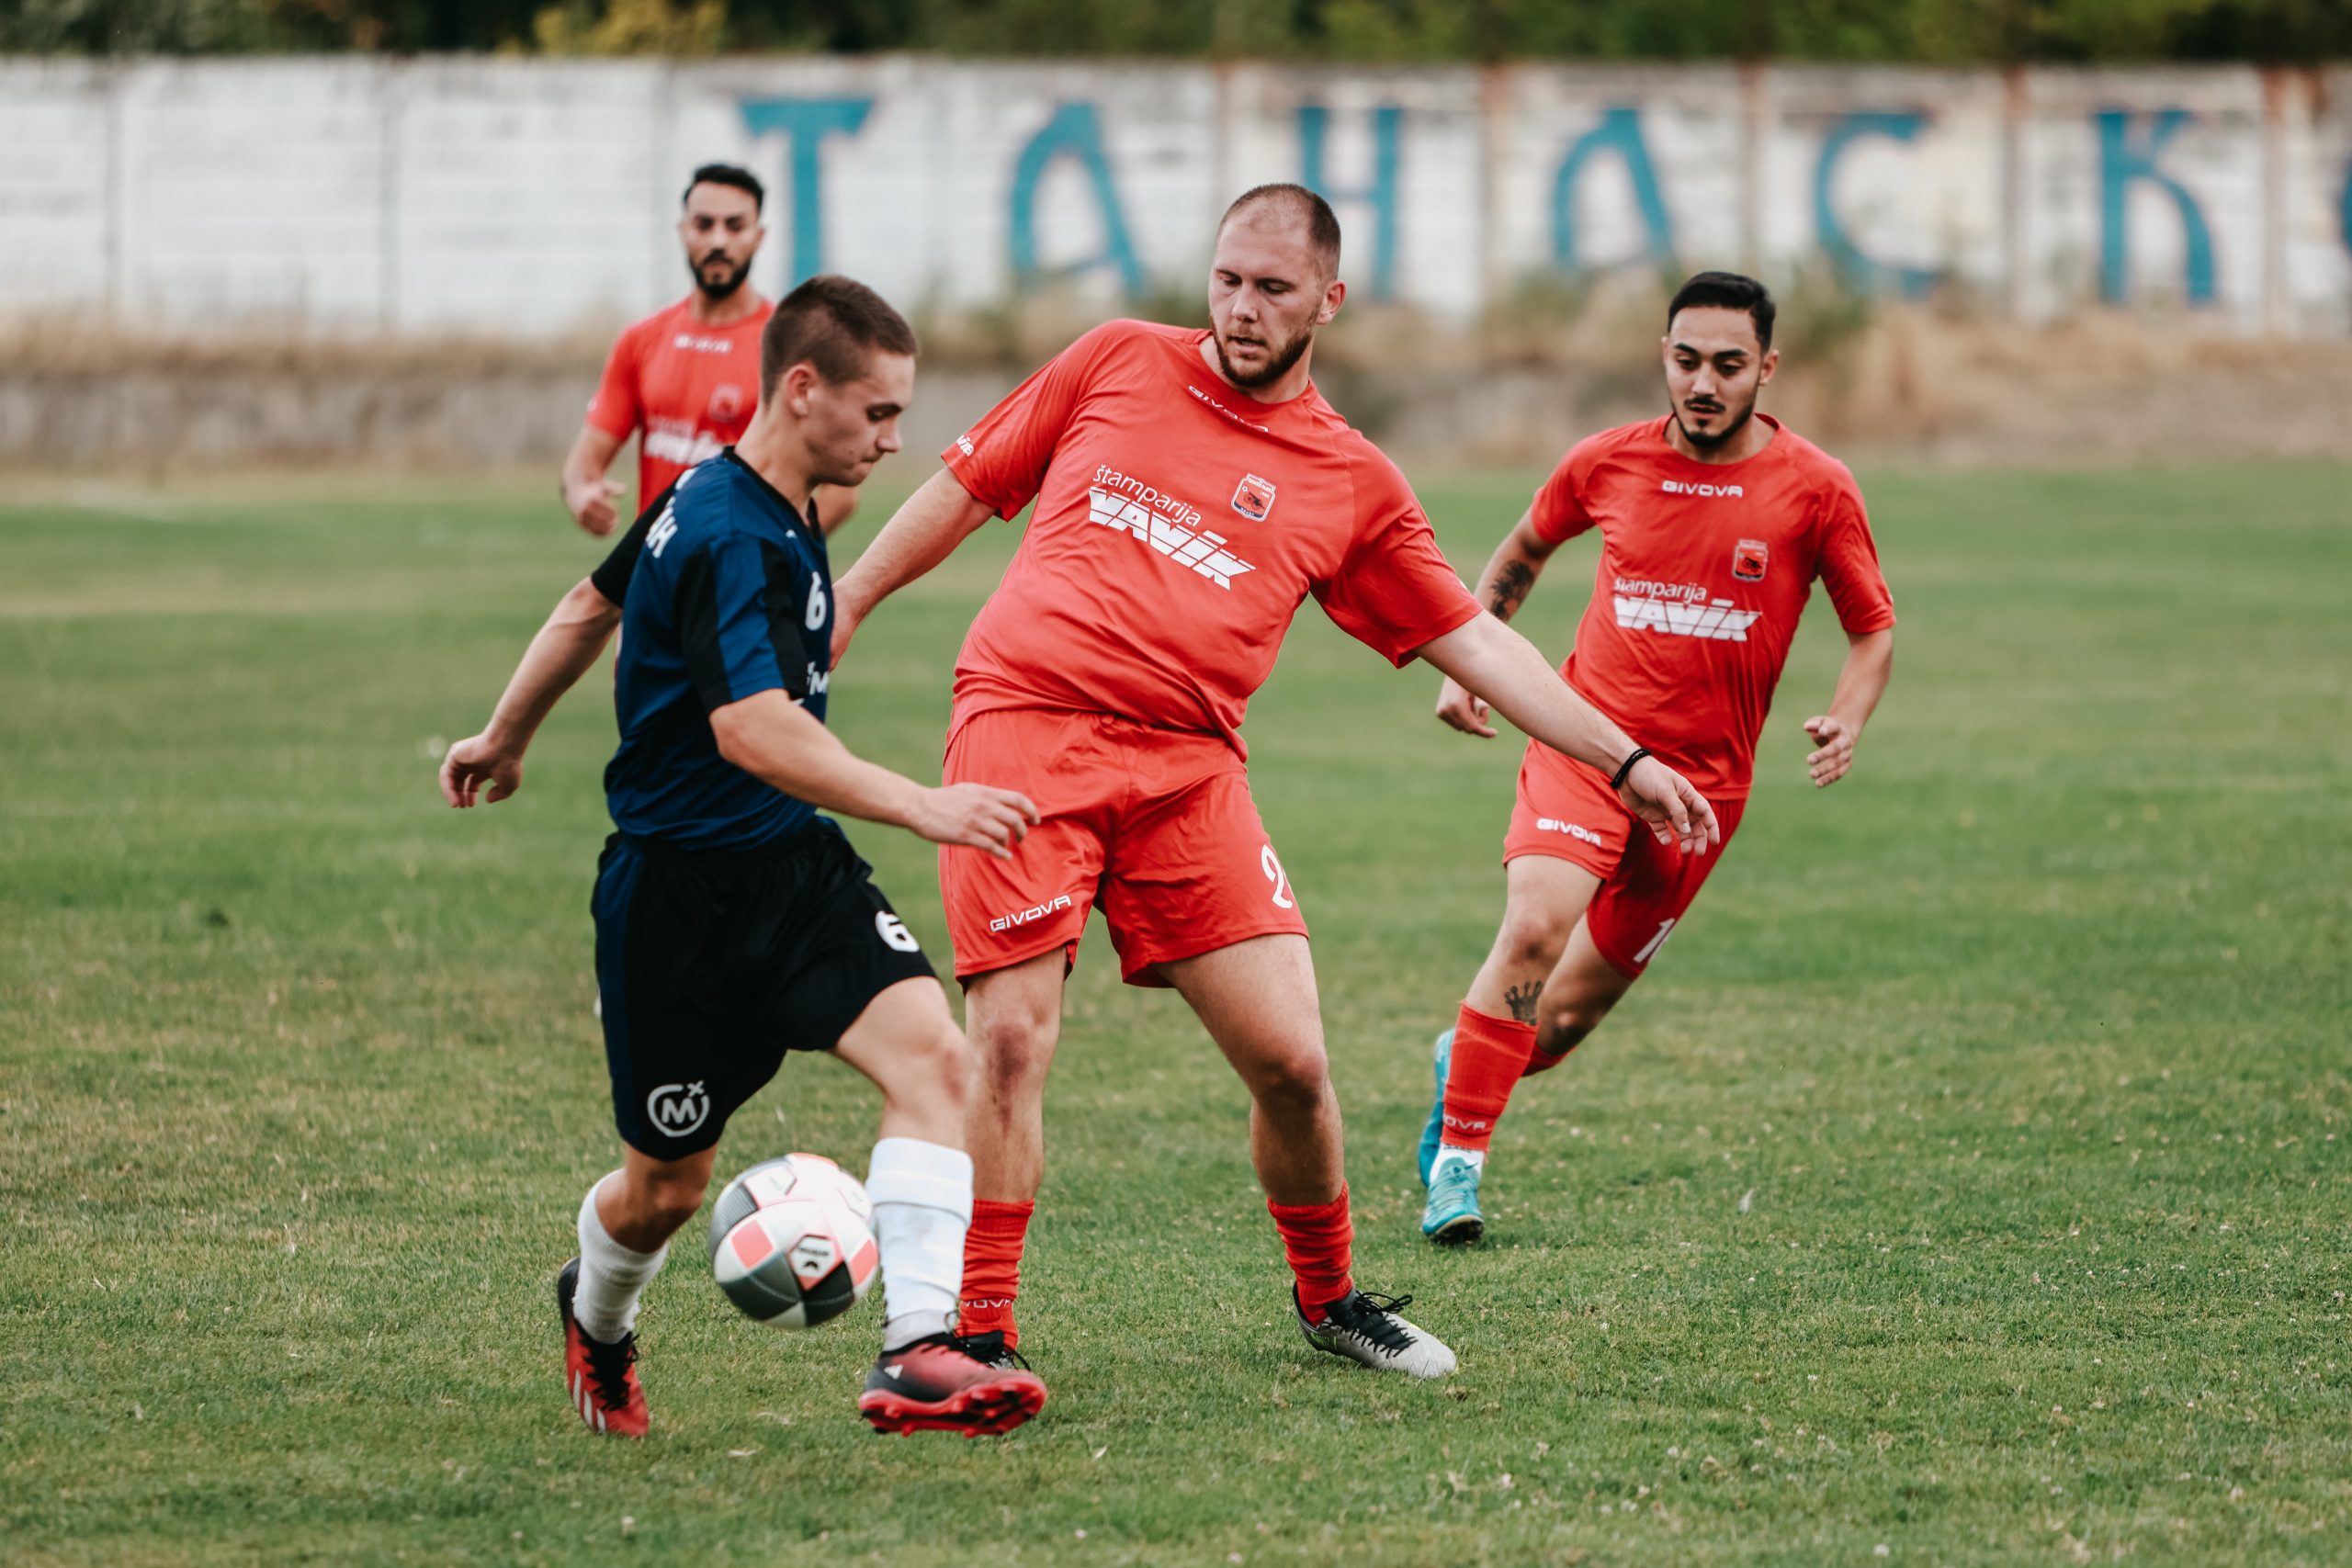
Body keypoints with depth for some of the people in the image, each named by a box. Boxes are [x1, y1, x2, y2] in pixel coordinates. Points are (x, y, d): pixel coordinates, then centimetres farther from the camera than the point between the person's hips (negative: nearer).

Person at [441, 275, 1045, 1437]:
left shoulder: (741, 507, 7)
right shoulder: (726, 538, -23)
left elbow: (590, 607, 23)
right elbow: (752, 729, -37)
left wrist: (506, 736, 37)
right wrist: (922, 808, -43)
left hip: (792, 865, 8)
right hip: (678, 893, -8)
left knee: (933, 1056, -18)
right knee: (664, 1189, 8)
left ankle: (918, 1354, -25)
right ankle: (595, 1322, 42)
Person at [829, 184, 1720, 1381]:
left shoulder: (1355, 485, 12)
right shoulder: (1117, 364, 11)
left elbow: (1473, 642, 14)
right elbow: (970, 484, 19)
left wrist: (1626, 763, 9)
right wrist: (846, 604, 17)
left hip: (1185, 766, 2)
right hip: (1020, 723, -1)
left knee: (1289, 1059, -3)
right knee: (1009, 1039, -12)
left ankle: (1328, 1299, 22)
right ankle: (979, 1336, -3)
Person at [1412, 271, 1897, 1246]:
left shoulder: (1815, 489, -5)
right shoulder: (1607, 464, -1)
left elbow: (1873, 628, 5)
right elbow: (1522, 553, 20)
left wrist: (1846, 724, -13)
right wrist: (1467, 666, 12)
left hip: (1703, 780, 1)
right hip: (1586, 741, -1)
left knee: (1570, 1013, 7)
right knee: (1534, 928, -27)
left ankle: (1467, 1064, 40)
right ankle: (1458, 1158, -16)